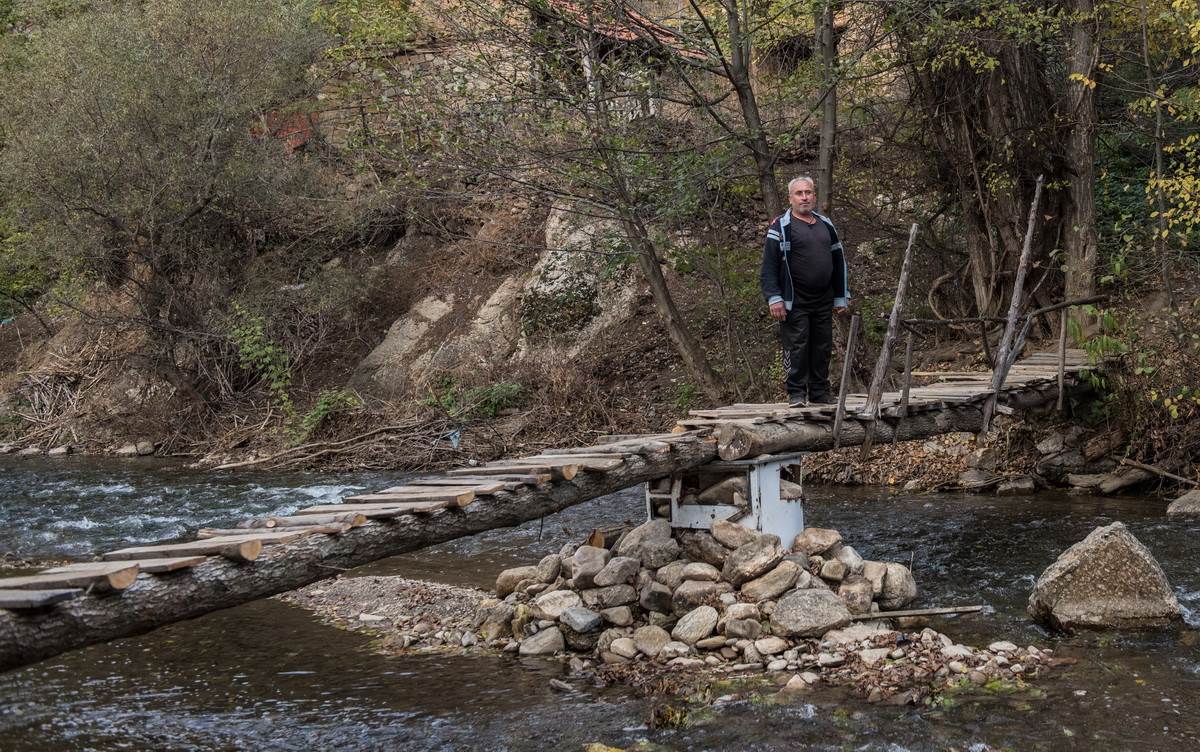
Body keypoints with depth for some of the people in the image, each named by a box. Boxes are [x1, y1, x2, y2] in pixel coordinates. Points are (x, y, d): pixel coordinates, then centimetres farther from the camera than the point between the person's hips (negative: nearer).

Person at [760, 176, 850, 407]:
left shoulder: (826, 226, 15)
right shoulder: (781, 227, -3)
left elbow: (839, 263, 21)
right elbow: (769, 266, -8)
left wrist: (841, 297, 17)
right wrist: (774, 298, -16)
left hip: (823, 303, 5)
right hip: (795, 303, -5)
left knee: (823, 349, 8)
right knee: (796, 349, -5)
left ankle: (820, 393, 17)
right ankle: (796, 394, 3)